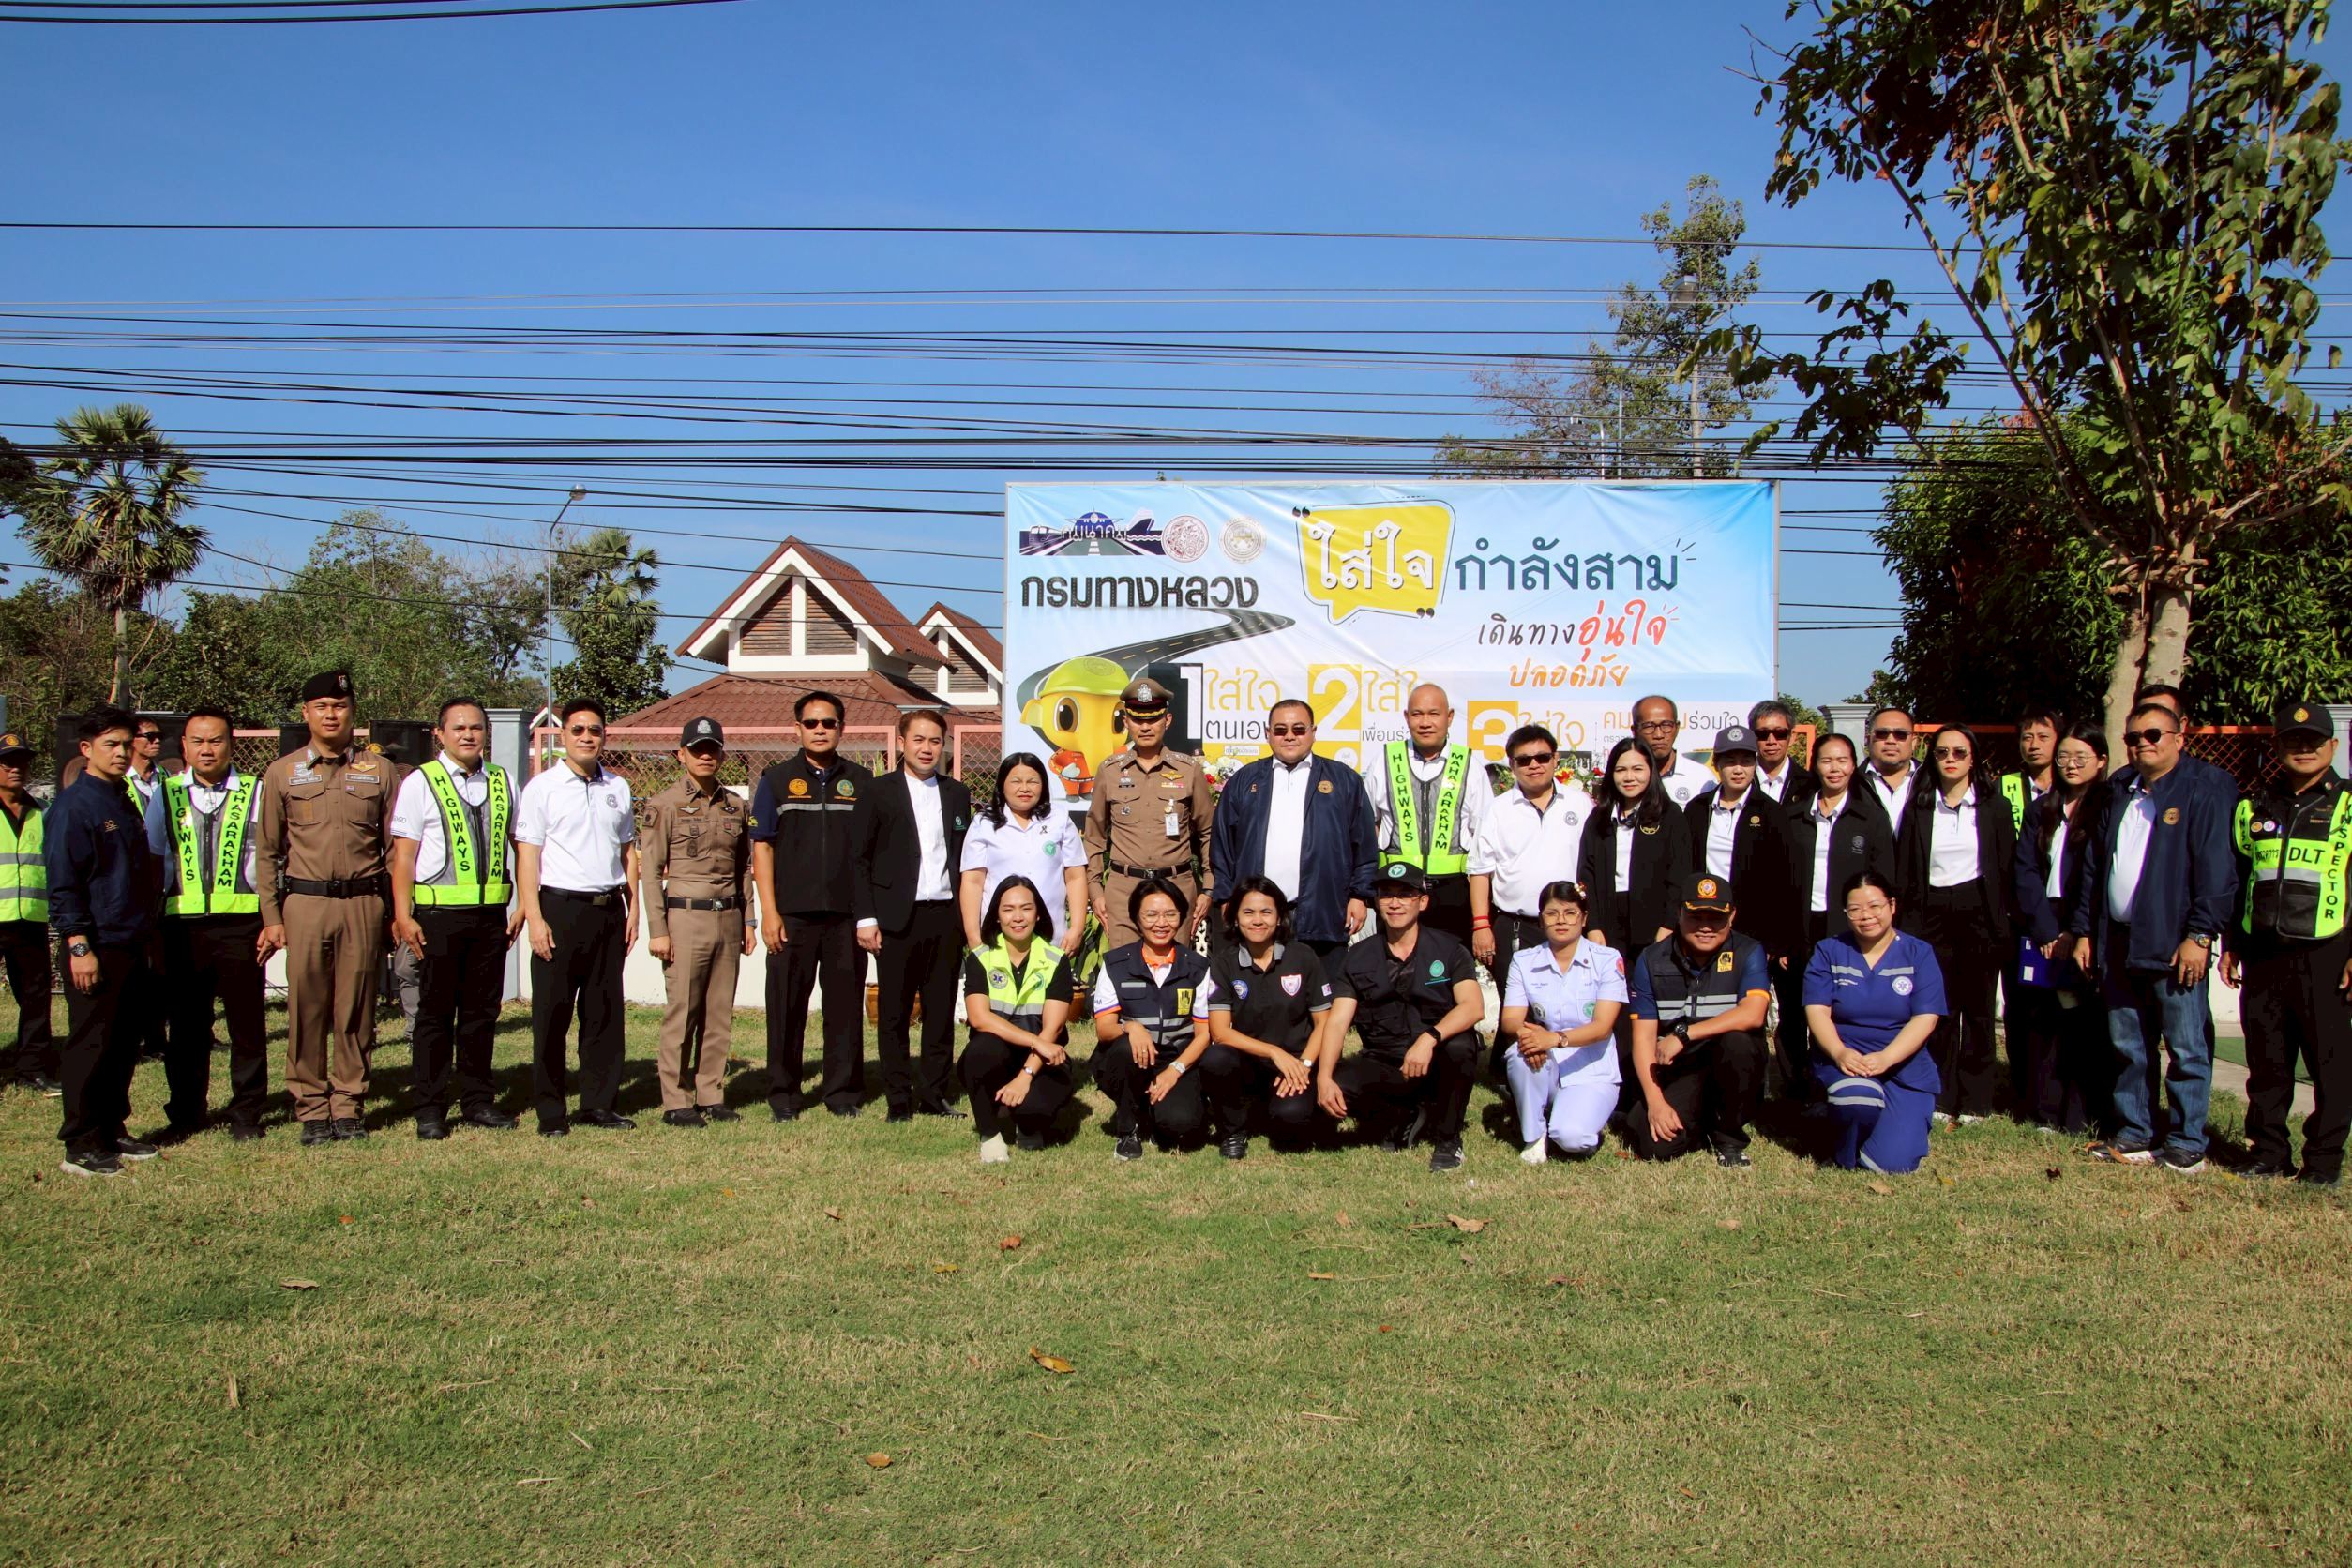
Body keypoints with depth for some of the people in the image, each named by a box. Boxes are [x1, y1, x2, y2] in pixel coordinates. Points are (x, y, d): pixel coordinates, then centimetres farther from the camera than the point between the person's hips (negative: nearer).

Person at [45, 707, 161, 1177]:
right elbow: (62, 883, -14)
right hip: (97, 946, -8)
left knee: (124, 1044, 12)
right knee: (91, 1045, -2)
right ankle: (80, 1145, 5)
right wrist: (79, 946, -18)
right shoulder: (73, 805, -10)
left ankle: (112, 1130, 22)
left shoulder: (125, 802, 15)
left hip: (131, 944, 8)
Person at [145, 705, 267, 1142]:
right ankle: (185, 1114, 23)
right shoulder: (166, 794, 9)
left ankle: (246, 1114, 15)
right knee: (186, 1024, 10)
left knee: (246, 1023, 4)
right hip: (183, 924, 2)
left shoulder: (254, 793, 3)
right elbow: (151, 861, 10)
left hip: (241, 921, -2)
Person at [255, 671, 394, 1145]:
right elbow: (267, 851, 9)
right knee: (306, 1009, 2)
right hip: (305, 903, 0)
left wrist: (398, 911, 3)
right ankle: (312, 1108, 12)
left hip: (363, 903, 0)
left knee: (356, 1009, 4)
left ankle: (348, 1105, 13)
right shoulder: (282, 773, 8)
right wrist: (271, 917, 3)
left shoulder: (377, 771, 7)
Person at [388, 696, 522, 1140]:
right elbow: (403, 853, -3)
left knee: (482, 1010, 10)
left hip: (491, 913, 3)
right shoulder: (420, 783, 0)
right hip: (438, 914, -3)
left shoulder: (503, 783, 11)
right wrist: (402, 915, -10)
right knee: (435, 1012, 3)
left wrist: (523, 903, 6)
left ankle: (478, 1101, 20)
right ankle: (431, 1110, 11)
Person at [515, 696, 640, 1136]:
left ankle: (599, 1104, 16)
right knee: (552, 1013, -1)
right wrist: (534, 918, -12)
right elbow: (526, 855, -5)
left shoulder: (617, 787, 13)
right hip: (560, 906, -4)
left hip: (609, 909, 4)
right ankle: (551, 1111, 7)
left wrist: (633, 909, 12)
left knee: (605, 1011, 8)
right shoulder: (543, 787, -1)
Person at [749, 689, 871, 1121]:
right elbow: (762, 846, 3)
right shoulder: (777, 779, 7)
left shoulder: (861, 782, 10)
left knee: (845, 1003, 4)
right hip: (792, 915, -1)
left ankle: (842, 1088, 15)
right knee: (787, 1004, 3)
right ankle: (783, 1093, 13)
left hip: (847, 915, 1)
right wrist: (769, 912, -5)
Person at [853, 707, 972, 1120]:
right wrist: (866, 917, -7)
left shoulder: (957, 794, 13)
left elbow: (965, 858, 13)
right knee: (894, 1012, 2)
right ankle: (899, 1098, 11)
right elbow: (858, 858, 0)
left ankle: (933, 1093, 16)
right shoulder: (879, 792, 2)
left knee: (942, 1009, 6)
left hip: (946, 915, 3)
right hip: (898, 918, -3)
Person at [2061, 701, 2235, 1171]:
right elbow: (2093, 870, 17)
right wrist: (2082, 930, 13)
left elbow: (2217, 875, -9)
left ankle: (2186, 1143, 7)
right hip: (2119, 945, 6)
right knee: (2127, 1047, 11)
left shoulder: (2197, 798, -3)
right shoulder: (2118, 799, 16)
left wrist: (2199, 936, -15)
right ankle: (2133, 1135, 20)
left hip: (2172, 946, -6)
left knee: (2186, 1048, 0)